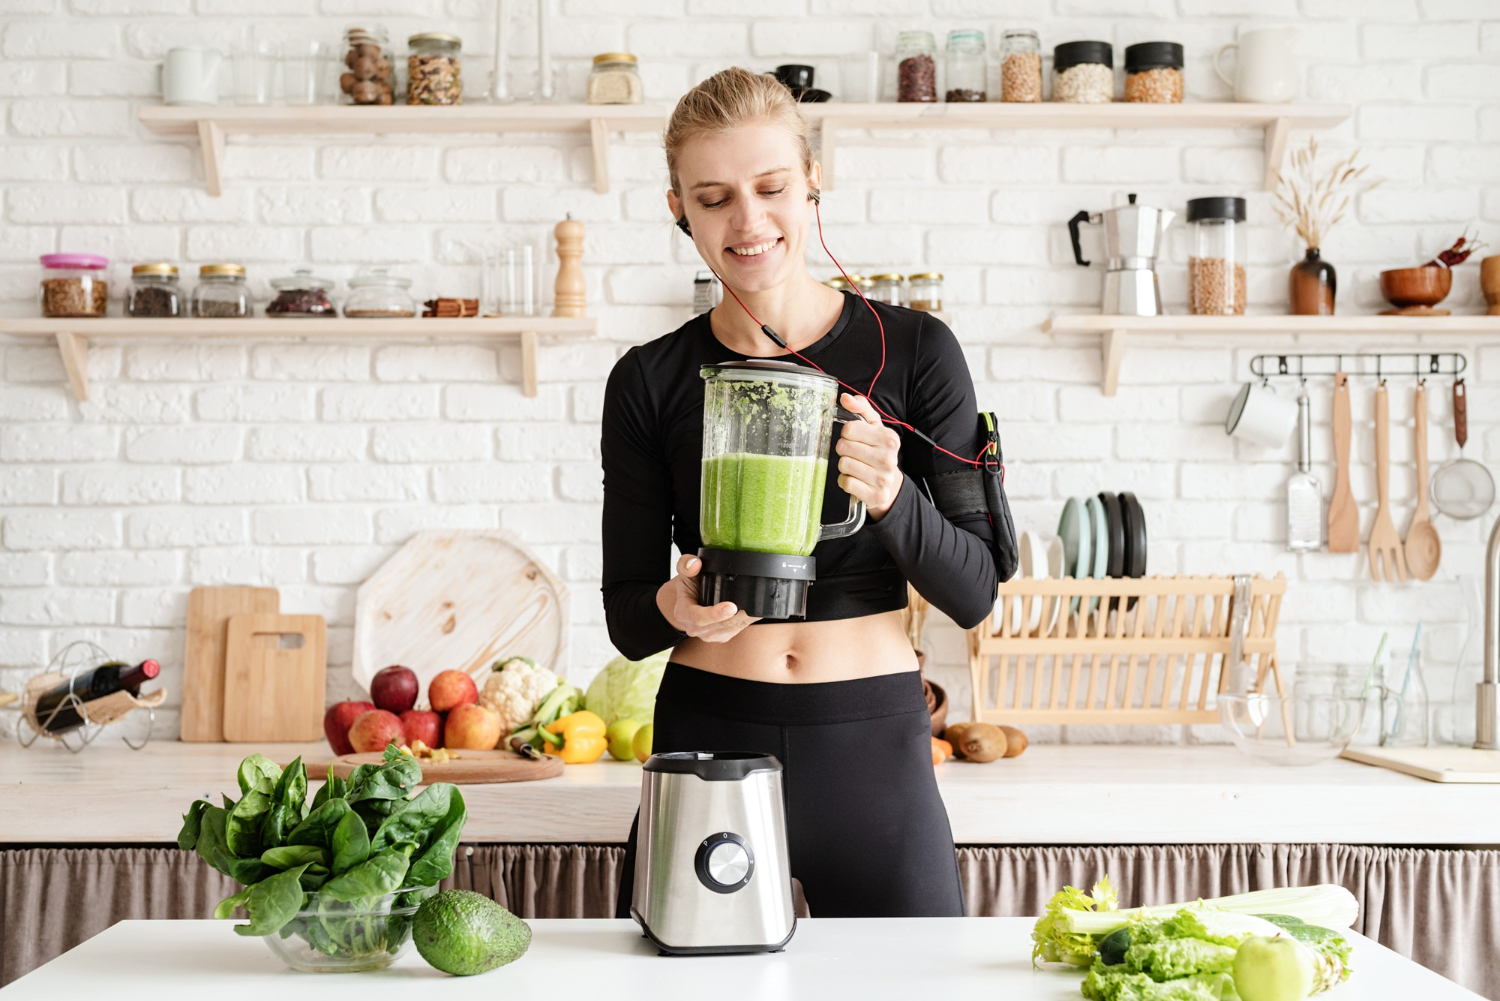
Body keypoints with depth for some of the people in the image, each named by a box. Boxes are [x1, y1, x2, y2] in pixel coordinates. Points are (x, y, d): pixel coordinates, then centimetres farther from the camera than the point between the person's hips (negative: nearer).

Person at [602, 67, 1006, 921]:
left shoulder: (913, 351, -1)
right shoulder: (650, 381, 2)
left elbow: (974, 593, -2)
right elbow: (628, 621, 4)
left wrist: (892, 497, -21)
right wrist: (674, 608, -19)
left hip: (873, 747, 0)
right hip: (707, 741, 1)